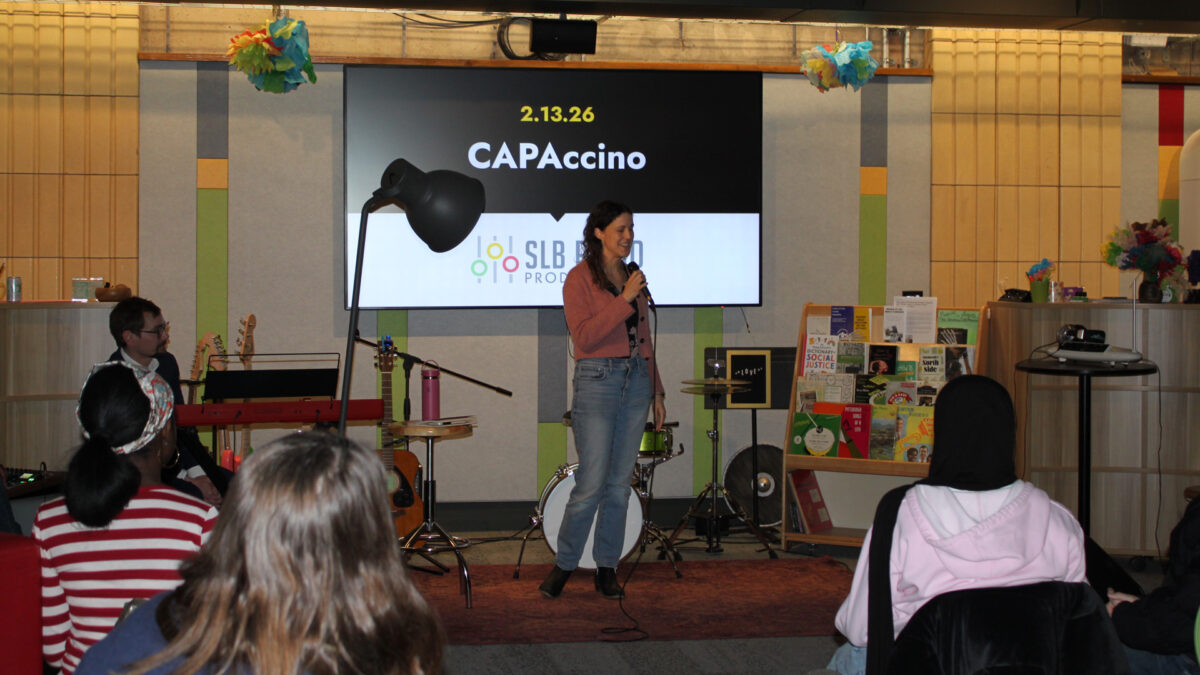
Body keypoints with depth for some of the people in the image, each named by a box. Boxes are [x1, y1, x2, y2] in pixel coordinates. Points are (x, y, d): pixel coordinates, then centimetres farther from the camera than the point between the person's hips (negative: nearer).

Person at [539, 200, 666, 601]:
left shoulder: (633, 278, 14)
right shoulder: (580, 278, -5)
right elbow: (584, 336, -15)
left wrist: (656, 391, 17)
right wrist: (623, 300, -17)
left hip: (636, 380, 6)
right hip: (597, 382, -6)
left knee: (620, 484, 7)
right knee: (592, 485, -8)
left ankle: (607, 570, 14)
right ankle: (563, 565, 6)